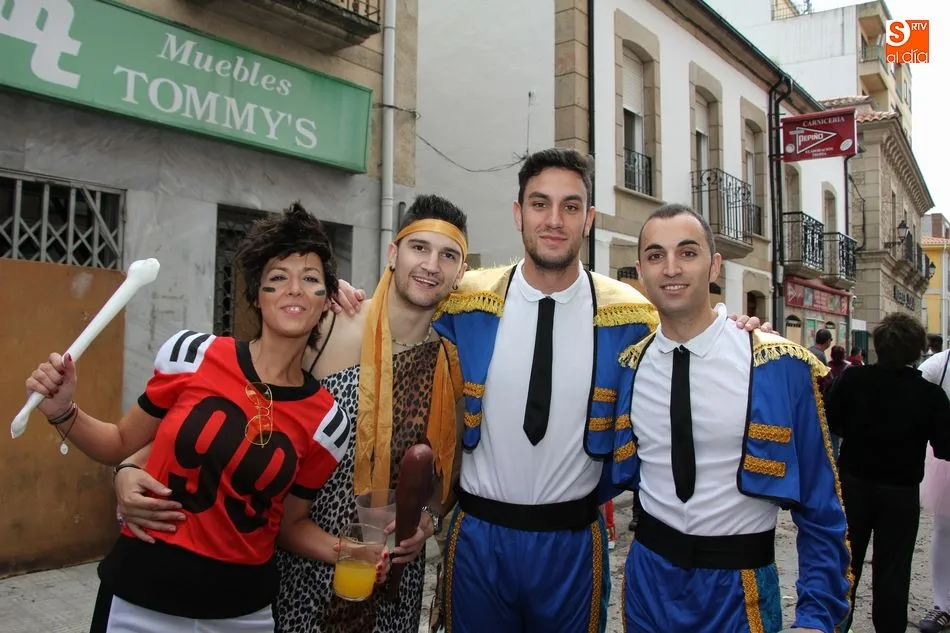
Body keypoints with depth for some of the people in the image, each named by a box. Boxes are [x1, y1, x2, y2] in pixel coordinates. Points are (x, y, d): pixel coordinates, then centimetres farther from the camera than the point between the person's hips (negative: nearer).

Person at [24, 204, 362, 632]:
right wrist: (62, 412, -12)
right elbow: (122, 445, 4)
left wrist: (342, 551, -12)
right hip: (140, 593, 0)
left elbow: (290, 523, 4)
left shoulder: (327, 421, -8)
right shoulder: (192, 354, -10)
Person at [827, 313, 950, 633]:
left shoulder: (853, 379, -14)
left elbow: (832, 422, -4)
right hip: (901, 491, -1)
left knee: (846, 560, 15)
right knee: (892, 569, 10)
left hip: (853, 483, 2)